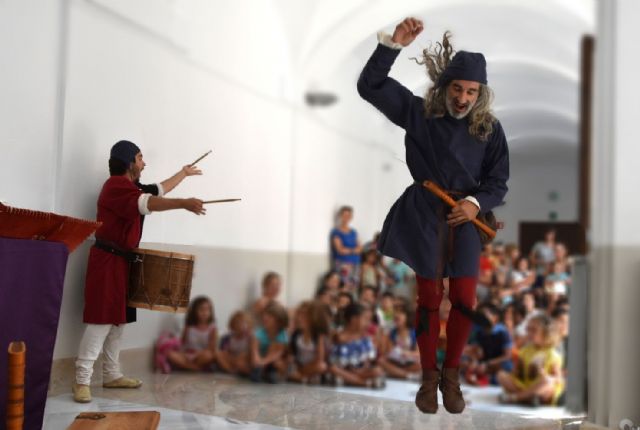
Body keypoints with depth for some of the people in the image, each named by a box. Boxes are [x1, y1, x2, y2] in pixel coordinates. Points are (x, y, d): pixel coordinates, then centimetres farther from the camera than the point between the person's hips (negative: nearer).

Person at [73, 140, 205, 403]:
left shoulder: (130, 187, 16)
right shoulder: (116, 185, -15)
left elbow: (158, 189, 32)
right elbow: (148, 203, -31)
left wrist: (184, 173, 42)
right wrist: (184, 203, -37)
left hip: (121, 261, 10)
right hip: (107, 261, -10)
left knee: (118, 319, 11)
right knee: (101, 320, -13)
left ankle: (112, 375, 17)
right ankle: (81, 380, -11)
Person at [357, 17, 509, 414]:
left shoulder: (490, 129, -2)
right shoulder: (419, 112, -4)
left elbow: (498, 183, 2)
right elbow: (370, 86, -10)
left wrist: (476, 203, -18)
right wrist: (394, 44, -21)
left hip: (465, 218, 1)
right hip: (423, 214, -1)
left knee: (465, 300, 1)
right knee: (429, 299, 6)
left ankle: (452, 376, 21)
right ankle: (429, 377, 21)